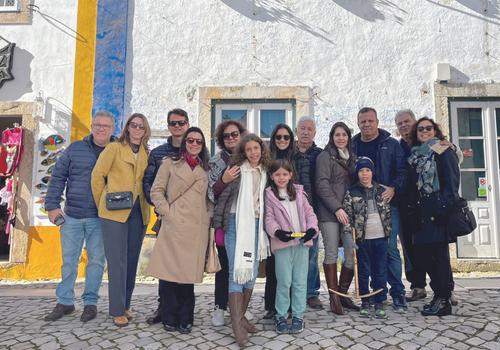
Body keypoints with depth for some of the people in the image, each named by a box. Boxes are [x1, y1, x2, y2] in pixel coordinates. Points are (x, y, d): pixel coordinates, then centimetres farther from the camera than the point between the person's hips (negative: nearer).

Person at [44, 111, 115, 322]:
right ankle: (65, 302, 24)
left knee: (96, 261, 6)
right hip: (71, 217, 2)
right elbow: (58, 177, 6)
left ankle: (90, 302, 20)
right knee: (68, 261, 10)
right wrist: (52, 205, 0)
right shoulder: (75, 149, 4)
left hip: (100, 218, -1)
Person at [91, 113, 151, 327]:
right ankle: (117, 310, 8)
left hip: (138, 213, 5)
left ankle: (126, 305, 23)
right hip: (114, 212, -4)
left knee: (132, 260, 10)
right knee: (117, 261, -3)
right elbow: (97, 175, 0)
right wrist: (102, 204, 4)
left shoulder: (146, 154, 12)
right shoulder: (114, 148, -1)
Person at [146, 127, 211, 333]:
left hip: (197, 229, 3)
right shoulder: (170, 164, 7)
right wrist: (167, 212, -7)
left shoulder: (205, 169, 17)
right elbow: (156, 191, 3)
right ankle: (170, 318, 15)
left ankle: (185, 319, 18)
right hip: (174, 226, -2)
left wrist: (208, 216, 8)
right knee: (170, 272, 0)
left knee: (189, 273, 6)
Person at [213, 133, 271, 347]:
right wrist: (217, 224, -5)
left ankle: (241, 316, 22)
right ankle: (237, 324, -4)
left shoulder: (265, 172, 10)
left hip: (257, 225, 5)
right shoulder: (237, 170, -4)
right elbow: (222, 196, -3)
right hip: (237, 223, -5)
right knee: (237, 271, -7)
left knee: (252, 271, 8)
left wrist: (264, 226, 13)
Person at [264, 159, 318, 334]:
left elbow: (309, 212, 9)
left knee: (300, 281, 8)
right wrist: (277, 231, -23)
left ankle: (298, 315, 20)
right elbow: (269, 218, -5)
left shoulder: (299, 192, 12)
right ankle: (281, 316, 17)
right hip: (282, 243, -3)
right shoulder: (269, 195, 2)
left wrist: (312, 228, -8)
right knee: (284, 282, 2)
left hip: (302, 242, 3)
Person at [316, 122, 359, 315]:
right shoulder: (325, 156, 1)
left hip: (348, 211, 5)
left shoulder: (352, 157, 19)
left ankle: (343, 294, 14)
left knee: (353, 253, -2)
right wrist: (337, 208, -14)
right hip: (329, 212, -5)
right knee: (331, 253, -2)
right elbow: (322, 185, -7)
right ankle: (334, 297, 8)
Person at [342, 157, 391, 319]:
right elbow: (347, 216, -4)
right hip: (362, 238, -2)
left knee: (380, 272, 7)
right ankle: (365, 302, 20)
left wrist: (389, 232, 8)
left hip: (380, 237, 2)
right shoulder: (351, 193, -1)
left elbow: (388, 213, 11)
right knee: (363, 272, 8)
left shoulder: (382, 190, 7)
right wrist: (348, 236, -11)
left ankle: (379, 302, 18)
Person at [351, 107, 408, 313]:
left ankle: (398, 294, 9)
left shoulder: (391, 144, 6)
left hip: (387, 204, -2)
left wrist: (393, 189, -17)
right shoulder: (352, 146, 12)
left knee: (390, 248, -3)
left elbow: (402, 171, 0)